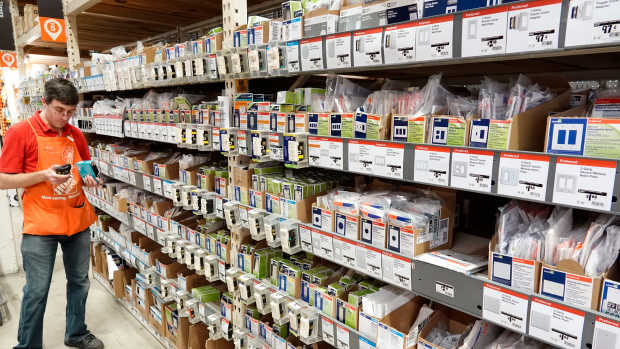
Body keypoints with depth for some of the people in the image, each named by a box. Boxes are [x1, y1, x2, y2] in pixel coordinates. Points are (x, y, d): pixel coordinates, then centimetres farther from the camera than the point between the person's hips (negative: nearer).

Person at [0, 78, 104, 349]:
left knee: (79, 282, 16)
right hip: (40, 226, -5)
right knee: (36, 291, 5)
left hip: (78, 221, 5)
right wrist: (44, 175, -21)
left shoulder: (75, 135, 6)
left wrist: (89, 179, -4)